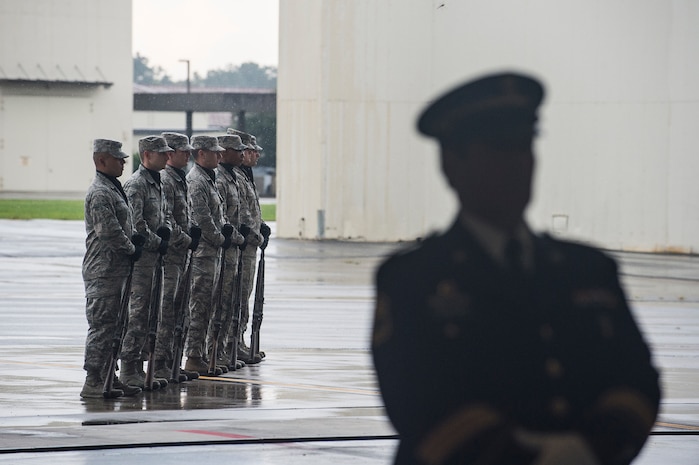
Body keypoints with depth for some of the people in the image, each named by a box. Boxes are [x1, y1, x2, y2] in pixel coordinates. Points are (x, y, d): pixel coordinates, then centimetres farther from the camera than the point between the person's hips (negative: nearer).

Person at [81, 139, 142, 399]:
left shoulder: (113, 189, 17)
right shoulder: (100, 193, -16)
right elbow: (109, 231, -23)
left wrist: (133, 245, 8)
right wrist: (132, 249, -10)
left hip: (117, 269, 10)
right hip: (103, 272, -10)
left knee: (112, 325, 14)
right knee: (102, 325, -9)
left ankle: (107, 377, 20)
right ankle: (92, 382, -7)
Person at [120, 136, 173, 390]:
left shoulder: (157, 183, 16)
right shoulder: (136, 185, -14)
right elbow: (135, 224, -21)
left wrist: (166, 230, 3)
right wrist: (158, 243, -13)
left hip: (155, 256, 10)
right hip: (141, 257, -10)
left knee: (151, 313, 11)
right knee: (138, 314, -8)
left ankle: (138, 368, 17)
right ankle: (129, 370, -6)